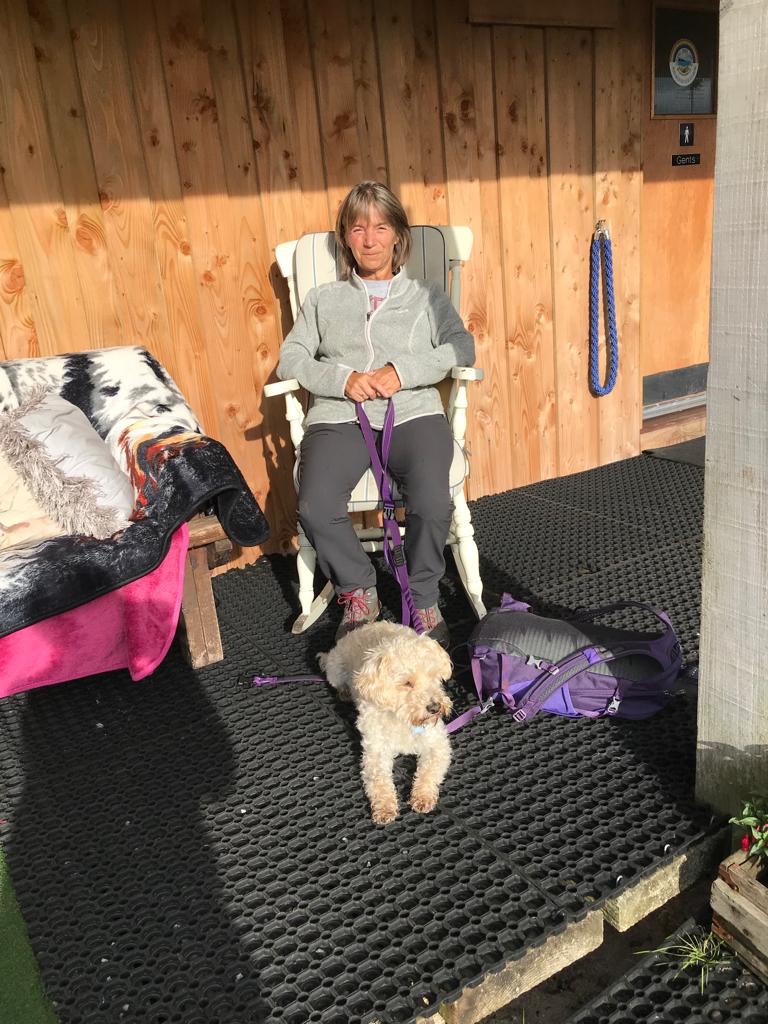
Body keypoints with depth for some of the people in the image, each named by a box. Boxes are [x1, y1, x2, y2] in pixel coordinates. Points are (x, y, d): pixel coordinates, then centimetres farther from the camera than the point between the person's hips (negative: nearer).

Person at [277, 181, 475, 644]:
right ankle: (359, 591, 1)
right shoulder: (323, 299, 23)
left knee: (433, 502, -30)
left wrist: (403, 371, -11)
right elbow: (290, 359, 12)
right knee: (316, 509, -28)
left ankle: (424, 597, -1)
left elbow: (462, 346, 5)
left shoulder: (427, 296, 21)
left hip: (413, 413, 0)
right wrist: (341, 378, -8)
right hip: (339, 417, 1)